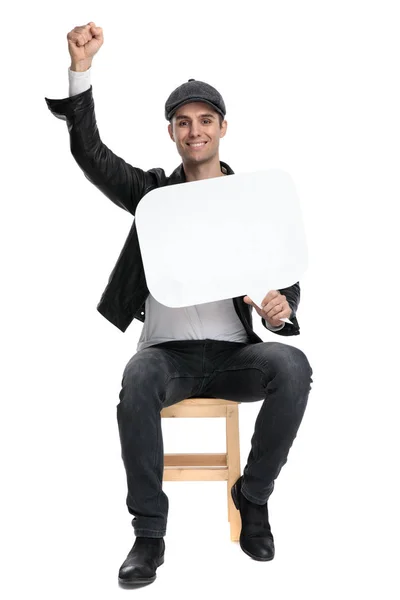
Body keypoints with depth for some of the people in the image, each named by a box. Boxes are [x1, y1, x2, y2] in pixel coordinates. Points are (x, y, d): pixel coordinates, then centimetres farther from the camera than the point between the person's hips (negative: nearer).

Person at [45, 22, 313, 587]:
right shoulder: (151, 191, 10)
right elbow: (89, 150, -1)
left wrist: (282, 305, -19)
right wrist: (81, 67, -14)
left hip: (234, 353, 1)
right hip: (168, 350, 0)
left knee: (293, 366, -30)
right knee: (137, 380, -35)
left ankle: (253, 496, -7)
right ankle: (149, 531, -20)